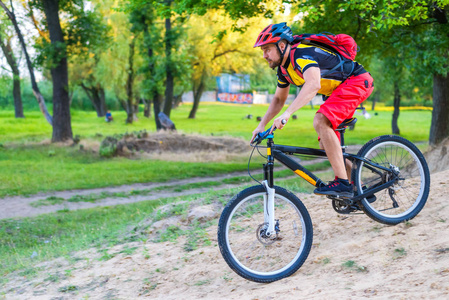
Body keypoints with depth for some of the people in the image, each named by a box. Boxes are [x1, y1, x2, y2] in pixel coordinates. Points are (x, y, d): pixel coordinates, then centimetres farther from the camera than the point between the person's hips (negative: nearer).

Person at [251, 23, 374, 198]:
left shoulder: (302, 54, -26)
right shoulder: (283, 68, 5)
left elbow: (313, 85, -44)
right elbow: (279, 99, 19)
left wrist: (287, 114, -50)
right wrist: (262, 125, 9)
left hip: (357, 81, -10)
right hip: (340, 89, 10)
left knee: (320, 122, -30)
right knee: (326, 145, 5)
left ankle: (343, 183, -29)